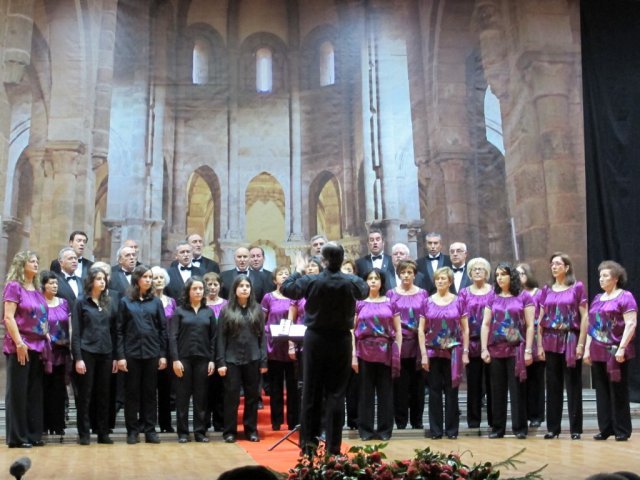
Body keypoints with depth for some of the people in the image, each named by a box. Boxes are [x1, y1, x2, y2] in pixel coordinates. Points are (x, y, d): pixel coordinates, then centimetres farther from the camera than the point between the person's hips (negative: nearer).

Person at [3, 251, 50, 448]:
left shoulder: (37, 290, 15)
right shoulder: (14, 286, -5)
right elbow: (8, 317, -13)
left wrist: (46, 338, 9)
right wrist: (19, 343, -19)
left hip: (38, 346, 7)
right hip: (20, 346, -7)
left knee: (35, 393, 9)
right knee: (17, 392, -2)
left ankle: (33, 435, 15)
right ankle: (17, 437, 4)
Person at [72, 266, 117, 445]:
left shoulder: (109, 303, 10)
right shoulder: (81, 303, 0)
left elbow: (113, 331, 11)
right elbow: (76, 332, -4)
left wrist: (115, 356, 6)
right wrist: (78, 358, -11)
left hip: (106, 354, 4)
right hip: (87, 353, -4)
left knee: (104, 395, 7)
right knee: (85, 395, 2)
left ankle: (103, 433, 14)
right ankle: (84, 434, 8)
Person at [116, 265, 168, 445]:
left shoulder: (156, 302, 7)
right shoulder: (125, 301, 3)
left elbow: (163, 329, 6)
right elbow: (120, 331, 1)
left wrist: (163, 355, 0)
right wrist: (120, 356, -7)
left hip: (152, 353, 1)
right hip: (132, 353, -1)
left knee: (150, 392, 6)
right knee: (132, 392, 4)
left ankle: (150, 429, 11)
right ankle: (132, 430, 11)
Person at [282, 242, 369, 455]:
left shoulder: (311, 281, -11)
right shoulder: (351, 282, -9)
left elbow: (286, 288, 6)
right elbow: (365, 291, 14)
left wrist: (297, 271, 22)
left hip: (315, 339, 0)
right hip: (341, 341, 0)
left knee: (311, 391, 10)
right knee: (336, 393, 4)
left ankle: (309, 442, 13)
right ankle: (333, 447, 6)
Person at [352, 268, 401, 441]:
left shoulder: (390, 302, 6)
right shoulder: (359, 303, 5)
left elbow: (398, 329, 6)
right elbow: (351, 330, 3)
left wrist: (398, 353, -2)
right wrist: (353, 355, -5)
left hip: (385, 352, 0)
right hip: (365, 352, 0)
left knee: (385, 392, 4)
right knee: (366, 392, 4)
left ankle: (385, 430, 12)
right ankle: (365, 429, 11)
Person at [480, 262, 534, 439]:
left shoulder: (524, 297, 1)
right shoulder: (493, 299, 10)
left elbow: (530, 325, -2)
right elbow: (485, 324, 7)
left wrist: (528, 350, -8)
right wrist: (484, 349, -1)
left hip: (516, 349, -3)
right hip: (495, 350, 3)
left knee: (517, 389, 0)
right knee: (497, 390, 7)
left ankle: (520, 428, 8)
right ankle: (498, 428, 14)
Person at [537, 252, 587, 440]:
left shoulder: (577, 288, 0)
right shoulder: (546, 291, 10)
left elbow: (584, 317, -4)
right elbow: (540, 320, 11)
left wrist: (581, 343, -10)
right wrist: (540, 345, 4)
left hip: (570, 340, -3)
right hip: (551, 341, 3)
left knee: (573, 386, 1)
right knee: (553, 386, 6)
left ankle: (576, 428, 7)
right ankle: (553, 427, 12)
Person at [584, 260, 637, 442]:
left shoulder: (625, 297, -5)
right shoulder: (597, 299, 16)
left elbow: (631, 324, -13)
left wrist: (622, 348, -19)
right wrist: (587, 349, 12)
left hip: (616, 352, -6)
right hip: (598, 352, 6)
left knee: (618, 392, 0)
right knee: (602, 392, 8)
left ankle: (622, 430, 9)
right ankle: (605, 429, 15)